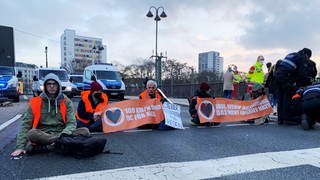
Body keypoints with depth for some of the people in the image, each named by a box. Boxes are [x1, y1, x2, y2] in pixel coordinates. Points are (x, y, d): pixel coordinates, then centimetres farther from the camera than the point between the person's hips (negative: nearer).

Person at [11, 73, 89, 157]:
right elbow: (25, 124, 2)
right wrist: (20, 146, -8)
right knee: (31, 133, -34)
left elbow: (71, 123, -2)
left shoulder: (66, 102, 4)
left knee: (85, 131, -25)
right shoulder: (35, 102, 3)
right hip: (42, 135, -1)